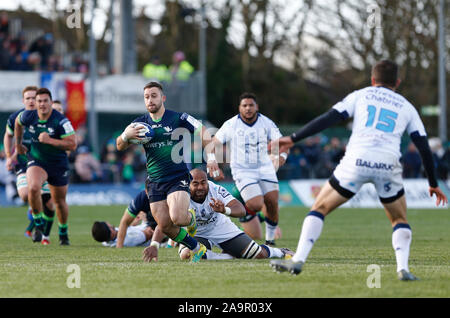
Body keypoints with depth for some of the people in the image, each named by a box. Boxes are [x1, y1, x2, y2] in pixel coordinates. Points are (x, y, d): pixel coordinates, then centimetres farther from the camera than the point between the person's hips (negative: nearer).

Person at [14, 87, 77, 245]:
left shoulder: (61, 121, -20)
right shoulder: (28, 116, -9)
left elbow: (72, 144, -22)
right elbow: (18, 123, 16)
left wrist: (49, 140, -29)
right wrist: (18, 144, 23)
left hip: (58, 165, -1)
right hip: (36, 161, 1)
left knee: (60, 202, 11)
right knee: (33, 188, -29)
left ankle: (63, 232, 38)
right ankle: (38, 223, -7)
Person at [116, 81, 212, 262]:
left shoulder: (178, 118, -2)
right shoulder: (140, 123, 7)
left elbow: (203, 131, 3)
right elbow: (120, 146, 3)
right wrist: (125, 136, -20)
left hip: (177, 177, -4)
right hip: (154, 182, 4)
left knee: (177, 218, -25)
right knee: (165, 226, -2)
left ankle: (191, 220, 13)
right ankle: (196, 249, 20)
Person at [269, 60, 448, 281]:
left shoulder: (360, 95, 18)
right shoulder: (406, 107, 22)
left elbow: (328, 119, 6)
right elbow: (424, 148, 18)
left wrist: (293, 139, 7)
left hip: (356, 162, -1)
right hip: (388, 166, 1)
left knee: (319, 208, 13)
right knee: (400, 220, 22)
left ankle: (298, 261, -1)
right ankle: (403, 268, 0)